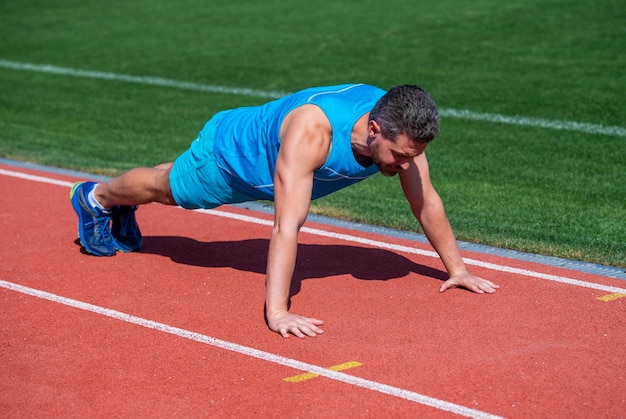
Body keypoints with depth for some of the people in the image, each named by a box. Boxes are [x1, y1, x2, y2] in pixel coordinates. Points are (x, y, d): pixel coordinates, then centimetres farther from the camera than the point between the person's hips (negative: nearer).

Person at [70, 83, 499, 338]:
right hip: (229, 150, -6)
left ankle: (123, 212, 64)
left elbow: (426, 201, -18)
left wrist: (457, 268, -14)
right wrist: (276, 312, -58)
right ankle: (96, 196, 57)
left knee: (179, 182, 34)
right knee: (164, 188, 25)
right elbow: (287, 225, -55)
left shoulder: (398, 126, -32)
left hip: (266, 157, 6)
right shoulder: (312, 131, -51)